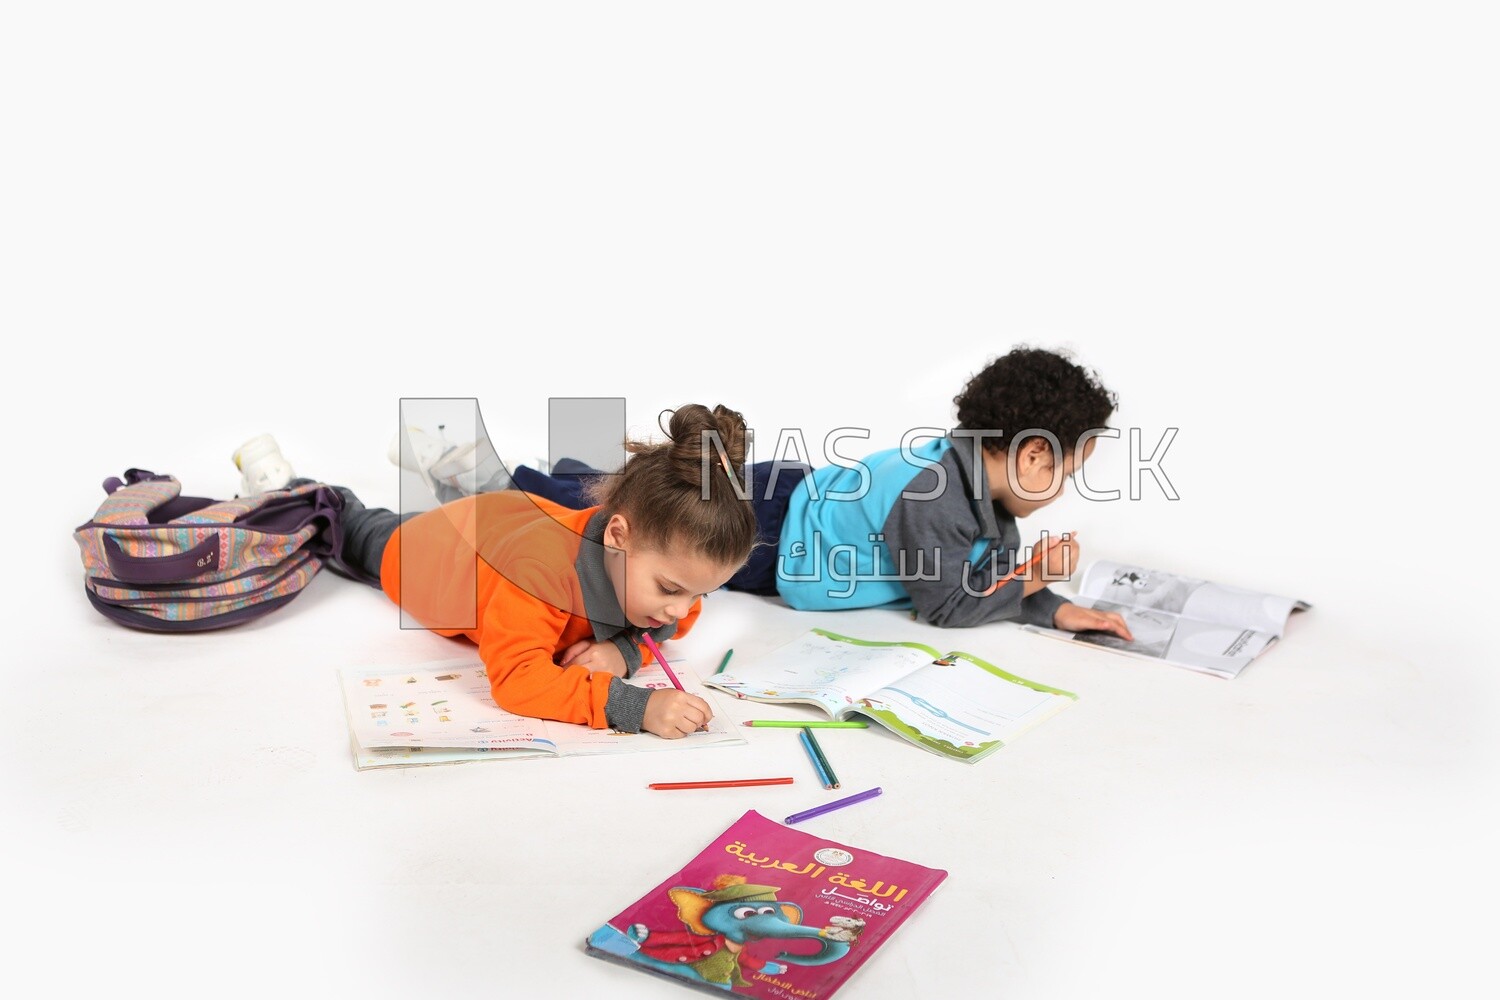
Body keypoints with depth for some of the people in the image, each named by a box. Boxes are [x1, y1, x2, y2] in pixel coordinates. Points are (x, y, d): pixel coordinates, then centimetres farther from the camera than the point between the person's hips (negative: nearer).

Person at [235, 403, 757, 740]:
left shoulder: (657, 547, -35)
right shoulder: (539, 568, -54)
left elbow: (676, 622, -18)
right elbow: (515, 678, -57)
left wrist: (624, 650, -40)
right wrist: (632, 704, -69)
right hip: (424, 545, -2)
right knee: (363, 540, 33)